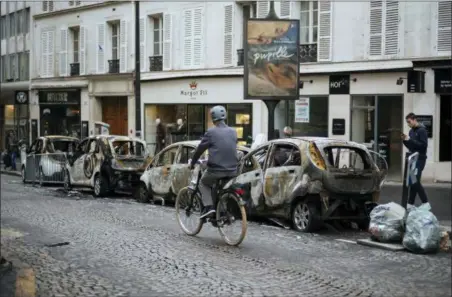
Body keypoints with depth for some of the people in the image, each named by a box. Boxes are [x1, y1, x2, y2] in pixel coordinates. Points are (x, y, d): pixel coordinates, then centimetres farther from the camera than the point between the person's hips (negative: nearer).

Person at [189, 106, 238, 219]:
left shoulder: (211, 132, -7)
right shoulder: (233, 132, 8)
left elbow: (200, 149, 1)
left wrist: (192, 163, 17)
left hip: (216, 170, -5)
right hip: (232, 171, 5)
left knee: (203, 183, 22)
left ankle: (208, 206, 3)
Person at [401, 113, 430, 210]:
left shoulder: (422, 130, -11)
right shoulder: (411, 131, 14)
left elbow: (424, 145, -20)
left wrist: (410, 140, -22)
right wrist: (405, 140, 0)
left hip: (419, 159, -8)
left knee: (415, 181, -12)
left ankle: (426, 203, -5)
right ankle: (411, 204, 12)